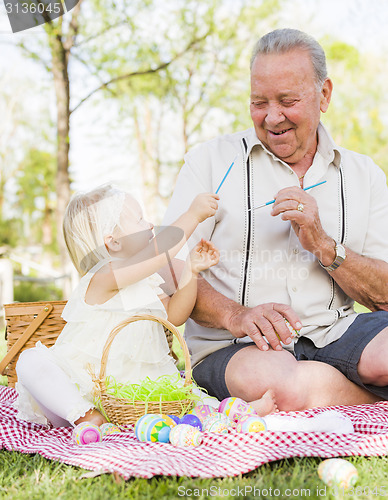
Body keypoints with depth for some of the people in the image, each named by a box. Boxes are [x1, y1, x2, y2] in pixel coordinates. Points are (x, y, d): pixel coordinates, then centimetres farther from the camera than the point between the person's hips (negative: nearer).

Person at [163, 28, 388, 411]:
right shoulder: (210, 161, 6)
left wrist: (323, 245, -10)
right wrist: (234, 315, -21)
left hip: (335, 334, 1)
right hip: (232, 347, 0)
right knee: (289, 388, -36)